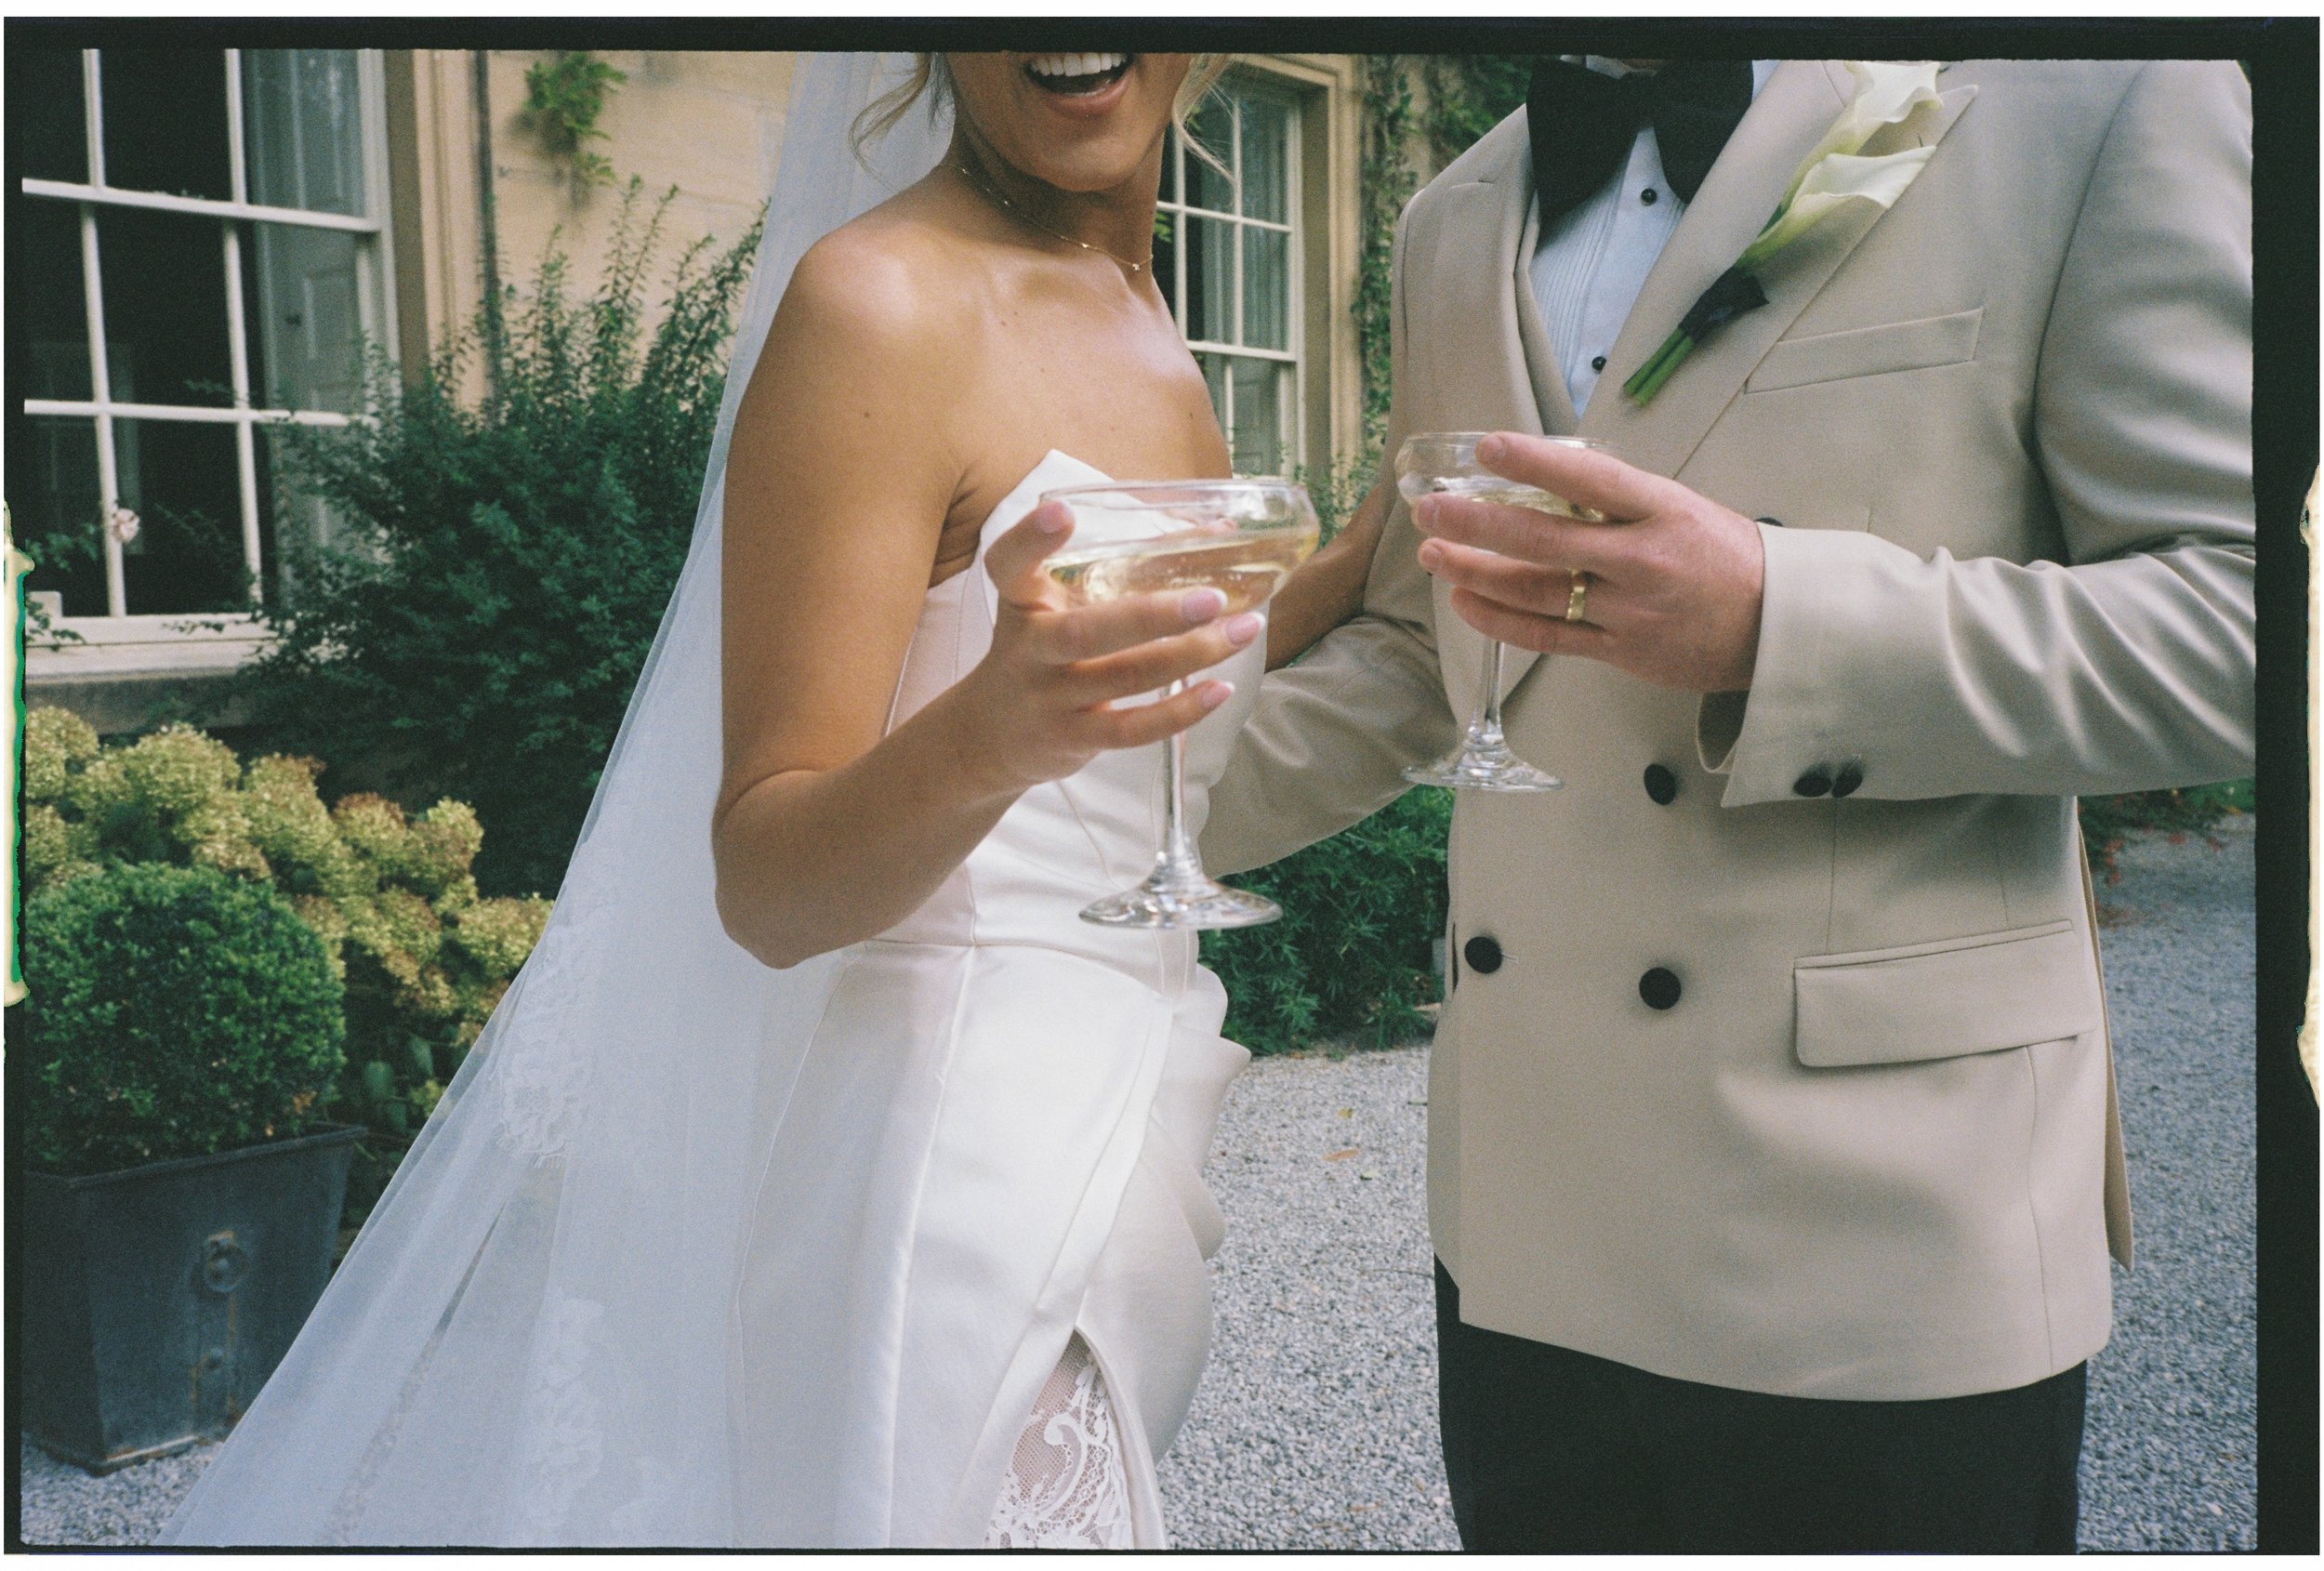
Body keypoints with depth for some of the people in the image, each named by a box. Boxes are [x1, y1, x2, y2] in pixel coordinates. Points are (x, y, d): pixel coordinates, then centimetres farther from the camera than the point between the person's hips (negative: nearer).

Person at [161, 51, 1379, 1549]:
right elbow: (764, 885, -15)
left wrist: (1387, 543, 11)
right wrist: (986, 736, -34)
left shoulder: (1145, 326, 11)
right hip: (953, 1152, -8)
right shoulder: (882, 303, -14)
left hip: (1124, 1131, 8)